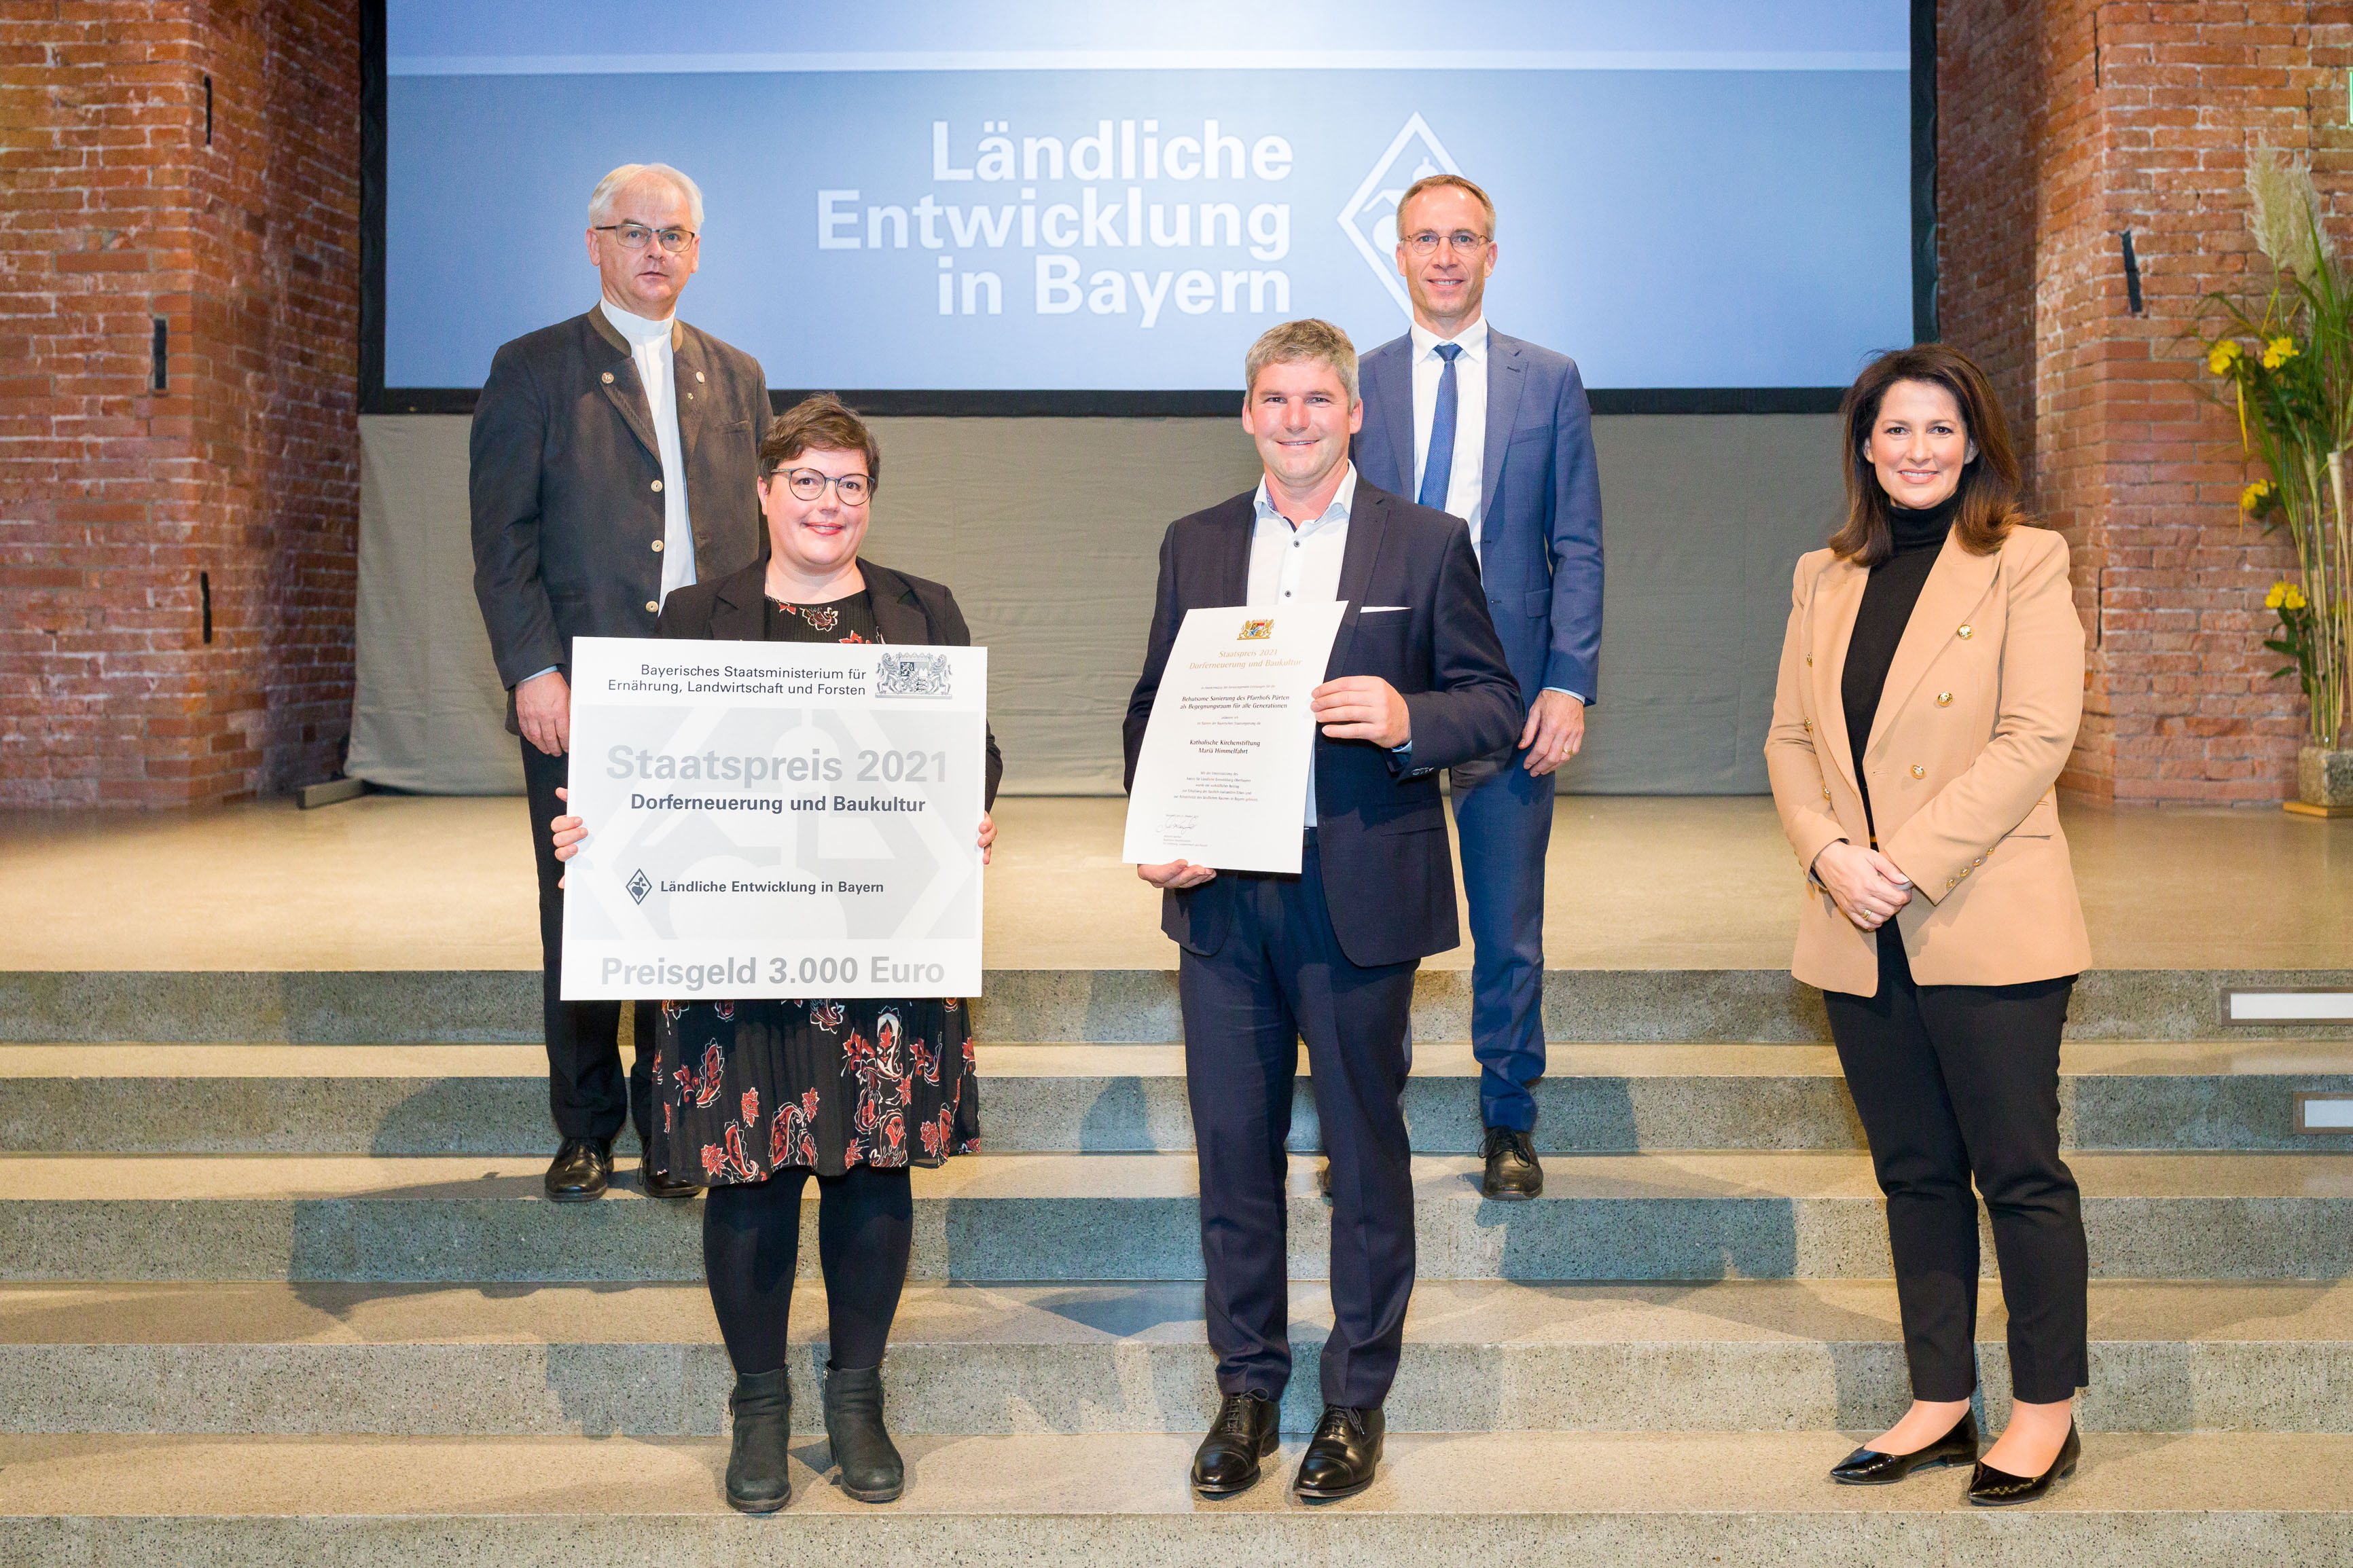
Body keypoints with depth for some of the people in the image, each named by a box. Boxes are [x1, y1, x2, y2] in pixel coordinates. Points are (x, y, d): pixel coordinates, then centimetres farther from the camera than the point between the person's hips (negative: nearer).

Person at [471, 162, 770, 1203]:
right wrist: (532, 670, -12)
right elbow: (501, 538, -2)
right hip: (579, 696, -2)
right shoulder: (534, 370, 4)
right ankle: (586, 1131, 18)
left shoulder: (736, 378, 15)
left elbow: (758, 535, 14)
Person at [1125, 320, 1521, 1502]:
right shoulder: (1195, 546, 10)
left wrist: (1407, 719, -20)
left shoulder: (1426, 544, 1)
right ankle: (1247, 1385, 25)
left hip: (1360, 895, -2)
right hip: (1220, 891, 3)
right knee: (1232, 1147, 9)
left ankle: (1357, 1398, 22)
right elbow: (1151, 707, 12)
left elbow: (1496, 704, 0)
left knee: (1366, 1151, 8)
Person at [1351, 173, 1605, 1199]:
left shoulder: (1550, 383, 6)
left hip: (1511, 690, 0)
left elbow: (1577, 549, 3)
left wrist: (1569, 683, -7)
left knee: (1510, 924, 7)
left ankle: (1508, 1122, 22)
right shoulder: (1359, 385, 7)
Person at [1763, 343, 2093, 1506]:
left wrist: (1911, 864, -17)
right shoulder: (1824, 581, 13)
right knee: (1914, 1176, 12)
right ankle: (1940, 1403, 22)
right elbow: (1789, 738, 10)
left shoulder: (2025, 563, -2)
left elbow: (2036, 737, -11)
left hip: (1987, 924, -5)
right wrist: (1830, 853, -9)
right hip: (1861, 934, 5)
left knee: (2018, 1171, 2)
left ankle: (2045, 1412, 16)